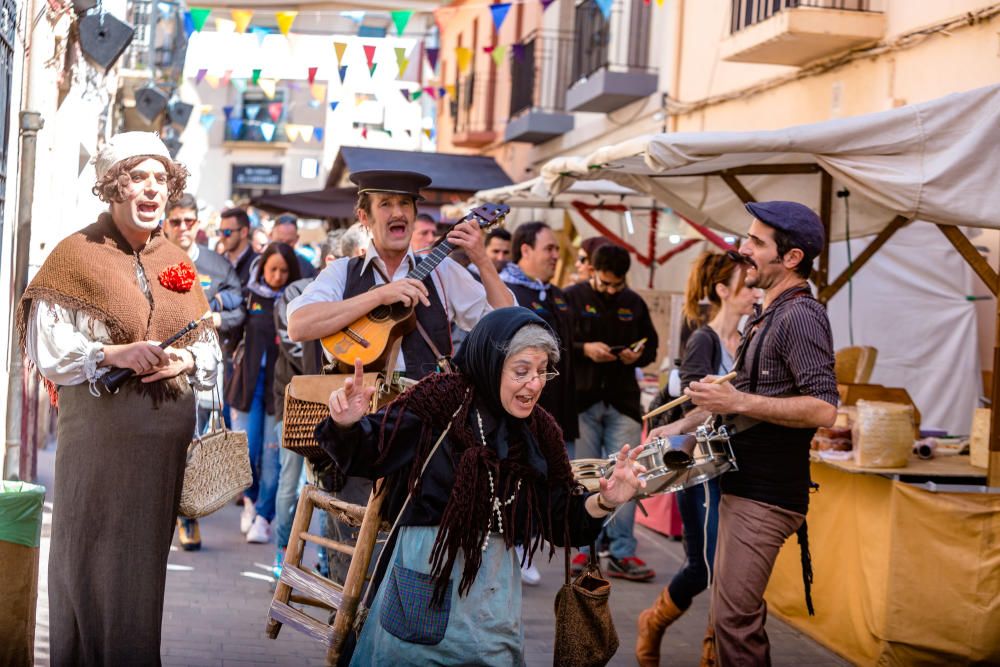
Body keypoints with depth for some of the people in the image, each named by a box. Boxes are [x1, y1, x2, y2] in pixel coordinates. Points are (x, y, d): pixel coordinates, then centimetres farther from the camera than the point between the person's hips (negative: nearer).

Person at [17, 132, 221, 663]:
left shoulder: (176, 260, 13)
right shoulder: (77, 254, -2)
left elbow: (209, 346, 13)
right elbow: (46, 348, -7)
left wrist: (185, 360, -8)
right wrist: (115, 353, -19)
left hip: (166, 439, 5)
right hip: (100, 436, -4)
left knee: (146, 563, 10)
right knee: (94, 561, 0)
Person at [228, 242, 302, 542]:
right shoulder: (247, 296, 6)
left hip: (280, 385, -1)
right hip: (247, 382, 1)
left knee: (273, 455, -1)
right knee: (244, 452, -2)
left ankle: (263, 517, 11)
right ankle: (251, 500, 26)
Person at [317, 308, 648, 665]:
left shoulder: (539, 432, 3)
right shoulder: (439, 401, -11)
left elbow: (561, 521, 5)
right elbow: (365, 453, -10)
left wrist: (603, 502, -12)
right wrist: (347, 425, -30)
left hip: (494, 592, 4)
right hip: (424, 580, -3)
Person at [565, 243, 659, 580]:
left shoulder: (634, 303, 10)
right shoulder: (571, 298, -1)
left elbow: (651, 346, 18)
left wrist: (638, 355, -4)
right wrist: (584, 349, -17)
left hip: (623, 402, 3)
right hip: (581, 400, -2)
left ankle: (622, 553, 5)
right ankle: (587, 548, 15)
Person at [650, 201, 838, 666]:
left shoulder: (800, 315, -16)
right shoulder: (767, 314, 16)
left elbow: (823, 409, -25)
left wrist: (738, 403, -25)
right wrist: (682, 425, 19)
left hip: (767, 493, -11)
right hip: (744, 483, 11)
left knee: (733, 617, -10)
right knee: (736, 608, 18)